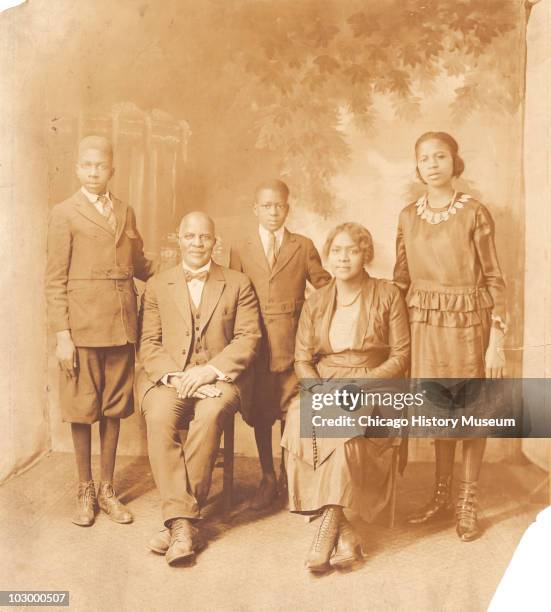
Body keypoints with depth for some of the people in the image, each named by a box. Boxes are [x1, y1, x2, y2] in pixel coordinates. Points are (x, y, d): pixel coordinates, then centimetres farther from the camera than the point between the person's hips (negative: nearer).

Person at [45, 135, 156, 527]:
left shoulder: (126, 212, 13)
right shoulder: (65, 213, -1)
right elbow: (55, 279, -5)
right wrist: (62, 334, -11)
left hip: (122, 323, 4)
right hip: (83, 323, -4)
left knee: (114, 409, 10)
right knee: (82, 409, 5)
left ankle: (107, 489, 24)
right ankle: (85, 492, 21)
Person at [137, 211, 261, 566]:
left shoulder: (238, 284, 12)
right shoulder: (158, 286, 16)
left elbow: (249, 337, 1)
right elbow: (149, 343, 8)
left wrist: (211, 369, -14)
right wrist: (174, 376, -12)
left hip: (219, 377, -1)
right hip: (168, 376, 1)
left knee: (209, 416, -34)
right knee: (159, 417, -31)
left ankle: (178, 519, -24)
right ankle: (184, 521, -30)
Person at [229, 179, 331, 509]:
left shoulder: (304, 247, 8)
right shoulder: (241, 251, 10)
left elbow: (325, 286, 8)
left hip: (293, 344, -1)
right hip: (256, 343, 1)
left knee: (291, 414, 2)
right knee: (260, 414, 6)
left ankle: (289, 477, 20)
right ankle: (268, 479, 20)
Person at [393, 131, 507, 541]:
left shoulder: (474, 213, -7)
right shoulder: (409, 216, 6)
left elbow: (494, 279, -7)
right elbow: (401, 278, 10)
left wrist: (497, 341, -11)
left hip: (468, 324, -3)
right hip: (426, 326, 4)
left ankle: (468, 503, 21)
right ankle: (442, 496, 28)